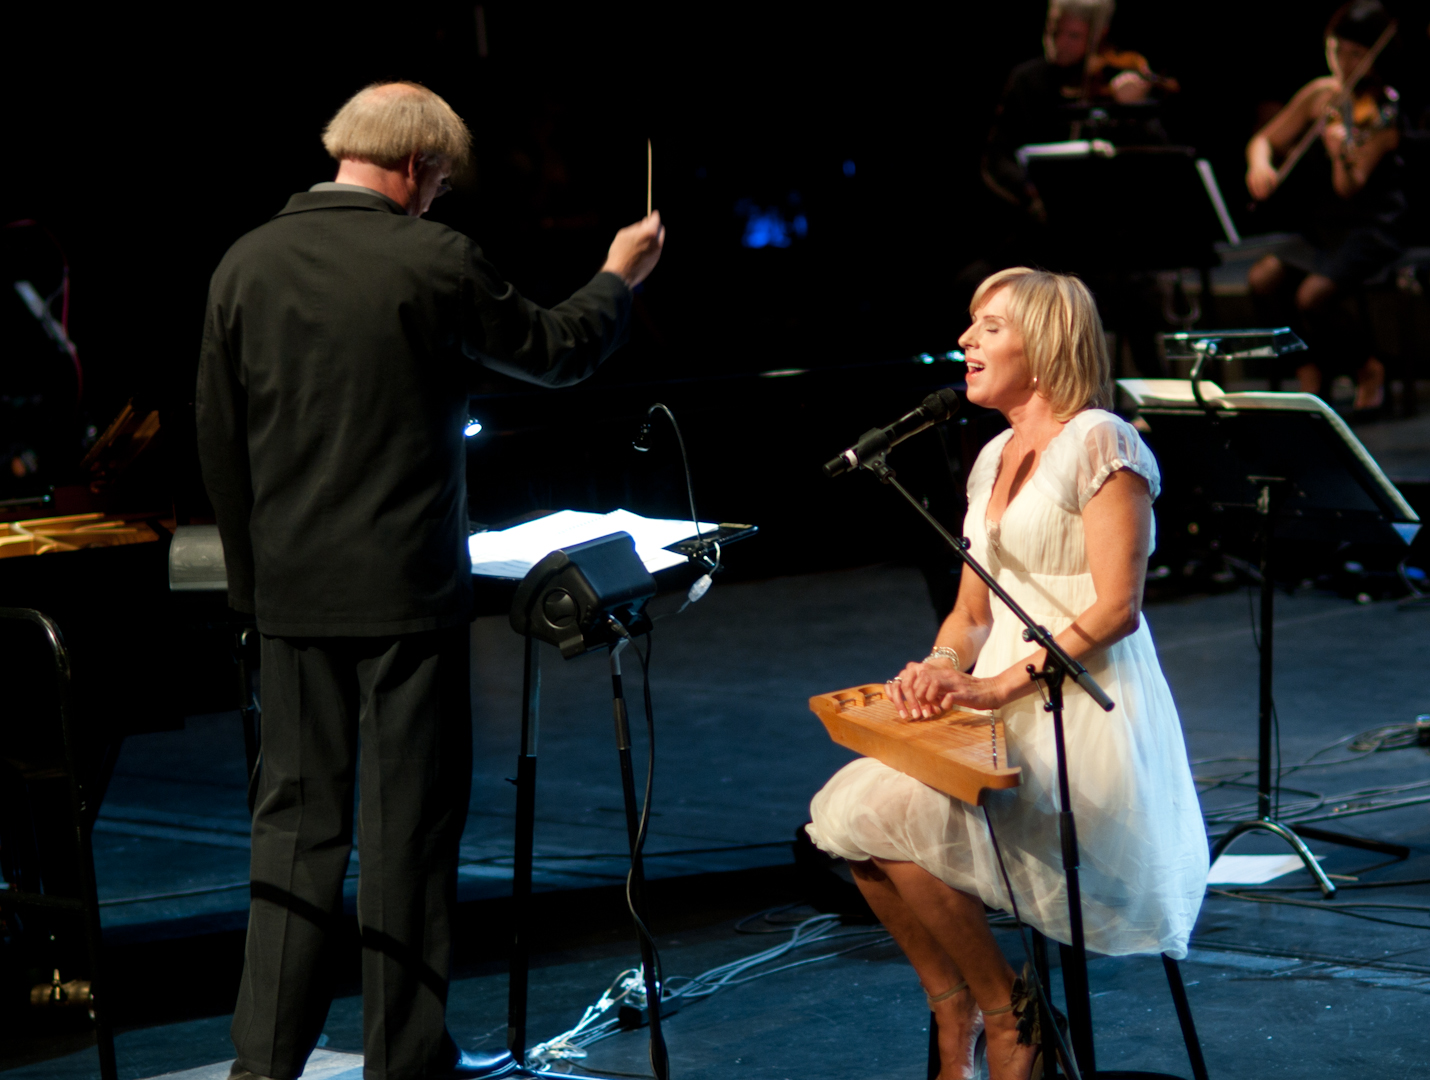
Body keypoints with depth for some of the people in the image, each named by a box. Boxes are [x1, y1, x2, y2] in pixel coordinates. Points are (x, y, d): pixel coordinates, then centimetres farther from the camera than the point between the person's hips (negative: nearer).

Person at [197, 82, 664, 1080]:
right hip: (407, 586, -4)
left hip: (294, 590, 4)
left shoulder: (246, 265, 2)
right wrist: (619, 275, 21)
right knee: (409, 817, 4)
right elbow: (557, 354, 3)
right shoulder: (434, 260, -11)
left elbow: (219, 443, 7)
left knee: (297, 814, 10)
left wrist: (251, 575, 16)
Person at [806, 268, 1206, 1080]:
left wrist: (1001, 685, -22)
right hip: (1005, 707, 8)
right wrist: (942, 670, -4)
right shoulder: (995, 459, 17)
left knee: (899, 819, -25)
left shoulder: (1100, 443, -8)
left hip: (1084, 714, -8)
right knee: (848, 813, -13)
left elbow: (1116, 609, -16)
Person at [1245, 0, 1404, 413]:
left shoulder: (1382, 110, -13)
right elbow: (1265, 140, 10)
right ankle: (1310, 370, 2)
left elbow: (1350, 188, -22)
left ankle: (1369, 368, 0)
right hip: (1322, 225, 6)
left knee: (1312, 296, -27)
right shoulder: (1320, 94, 4)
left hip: (1373, 228, -6)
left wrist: (1343, 155, -43)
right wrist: (1260, 164, -13)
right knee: (1262, 280, -18)